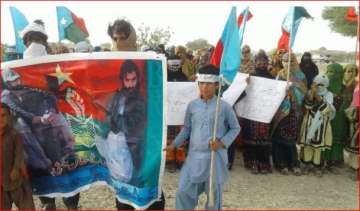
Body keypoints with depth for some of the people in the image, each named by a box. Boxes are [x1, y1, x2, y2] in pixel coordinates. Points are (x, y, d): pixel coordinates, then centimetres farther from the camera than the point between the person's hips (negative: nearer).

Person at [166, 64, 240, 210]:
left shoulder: (224, 107, -6)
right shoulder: (192, 105, 1)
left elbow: (235, 128, 4)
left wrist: (223, 142, -10)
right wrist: (175, 144, 2)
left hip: (215, 157, -2)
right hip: (194, 156, 3)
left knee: (214, 194, 13)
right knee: (183, 191, 5)